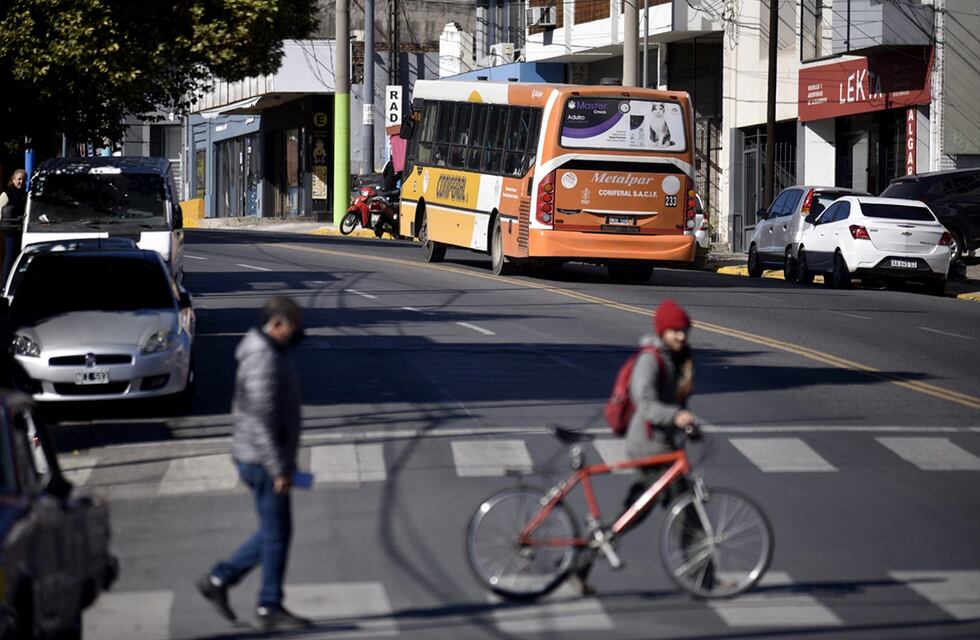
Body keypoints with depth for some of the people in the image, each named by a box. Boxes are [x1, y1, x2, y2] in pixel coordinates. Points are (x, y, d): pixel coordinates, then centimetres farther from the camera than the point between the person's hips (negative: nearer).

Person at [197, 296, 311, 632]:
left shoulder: (271, 353, 13)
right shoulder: (263, 361, -20)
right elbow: (262, 420, -24)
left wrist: (284, 462, 22)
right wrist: (279, 469, -23)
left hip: (267, 459, 10)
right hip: (263, 461, -10)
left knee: (274, 531, 16)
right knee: (276, 532, -1)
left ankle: (219, 579, 20)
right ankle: (269, 608, 8)